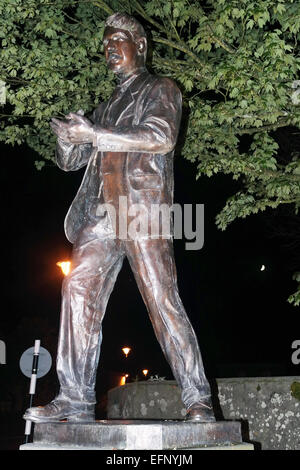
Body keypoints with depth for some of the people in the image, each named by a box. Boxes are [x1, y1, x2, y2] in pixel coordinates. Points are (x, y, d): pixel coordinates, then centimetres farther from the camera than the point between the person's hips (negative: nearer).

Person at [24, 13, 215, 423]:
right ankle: (76, 398, -7)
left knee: (162, 298, -12)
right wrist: (68, 140, 1)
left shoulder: (161, 90, 12)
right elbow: (70, 161, 27)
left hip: (142, 208, -6)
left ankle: (198, 400, -8)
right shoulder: (106, 107, 30)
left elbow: (162, 137, -8)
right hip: (102, 213, 6)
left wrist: (94, 135, -9)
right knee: (79, 290, -8)